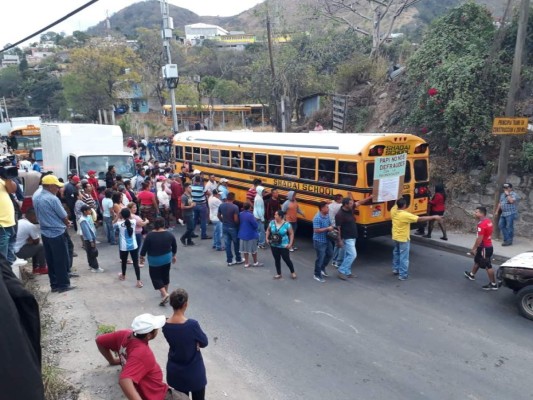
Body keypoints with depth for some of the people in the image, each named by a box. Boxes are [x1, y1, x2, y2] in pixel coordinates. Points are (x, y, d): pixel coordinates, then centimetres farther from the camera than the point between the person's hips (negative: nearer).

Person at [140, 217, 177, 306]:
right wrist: (174, 255, 20)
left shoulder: (150, 235, -16)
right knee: (165, 275, 19)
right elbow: (174, 247, 4)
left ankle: (164, 294, -8)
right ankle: (165, 292, 31)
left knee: (156, 277, 6)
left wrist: (142, 257, 7)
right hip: (167, 259, 4)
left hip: (155, 261, -3)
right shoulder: (169, 234, -7)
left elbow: (144, 248, -10)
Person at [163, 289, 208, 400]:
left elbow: (176, 340, 0)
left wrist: (193, 344, -9)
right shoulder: (192, 324, -29)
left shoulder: (165, 325, -13)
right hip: (193, 372, -4)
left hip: (175, 371, 4)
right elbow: (204, 343, -14)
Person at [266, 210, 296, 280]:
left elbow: (291, 234, -8)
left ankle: (292, 272, 28)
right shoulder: (272, 222, -5)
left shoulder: (287, 224, -16)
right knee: (277, 260, 13)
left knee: (286, 259, 4)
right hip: (274, 245, 4)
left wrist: (290, 243, -13)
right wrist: (267, 238, 4)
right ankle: (278, 274, 29)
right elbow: (268, 230, 12)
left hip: (283, 246, -4)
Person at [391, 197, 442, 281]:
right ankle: (403, 275, 8)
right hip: (403, 239, -7)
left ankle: (395, 269, 36)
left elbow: (396, 206, 17)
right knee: (404, 257, 2)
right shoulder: (406, 215, -28)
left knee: (396, 253, 24)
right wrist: (434, 217, -19)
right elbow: (420, 219, -25)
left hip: (395, 237, 7)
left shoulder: (393, 211, -9)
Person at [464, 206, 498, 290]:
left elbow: (479, 238, -26)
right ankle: (472, 275, 44)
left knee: (488, 266, -1)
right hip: (488, 245, 10)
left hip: (484, 248, -10)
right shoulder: (488, 221, 6)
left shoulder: (482, 224, -26)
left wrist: (474, 248, -18)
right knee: (477, 260, 25)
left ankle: (493, 284, 7)